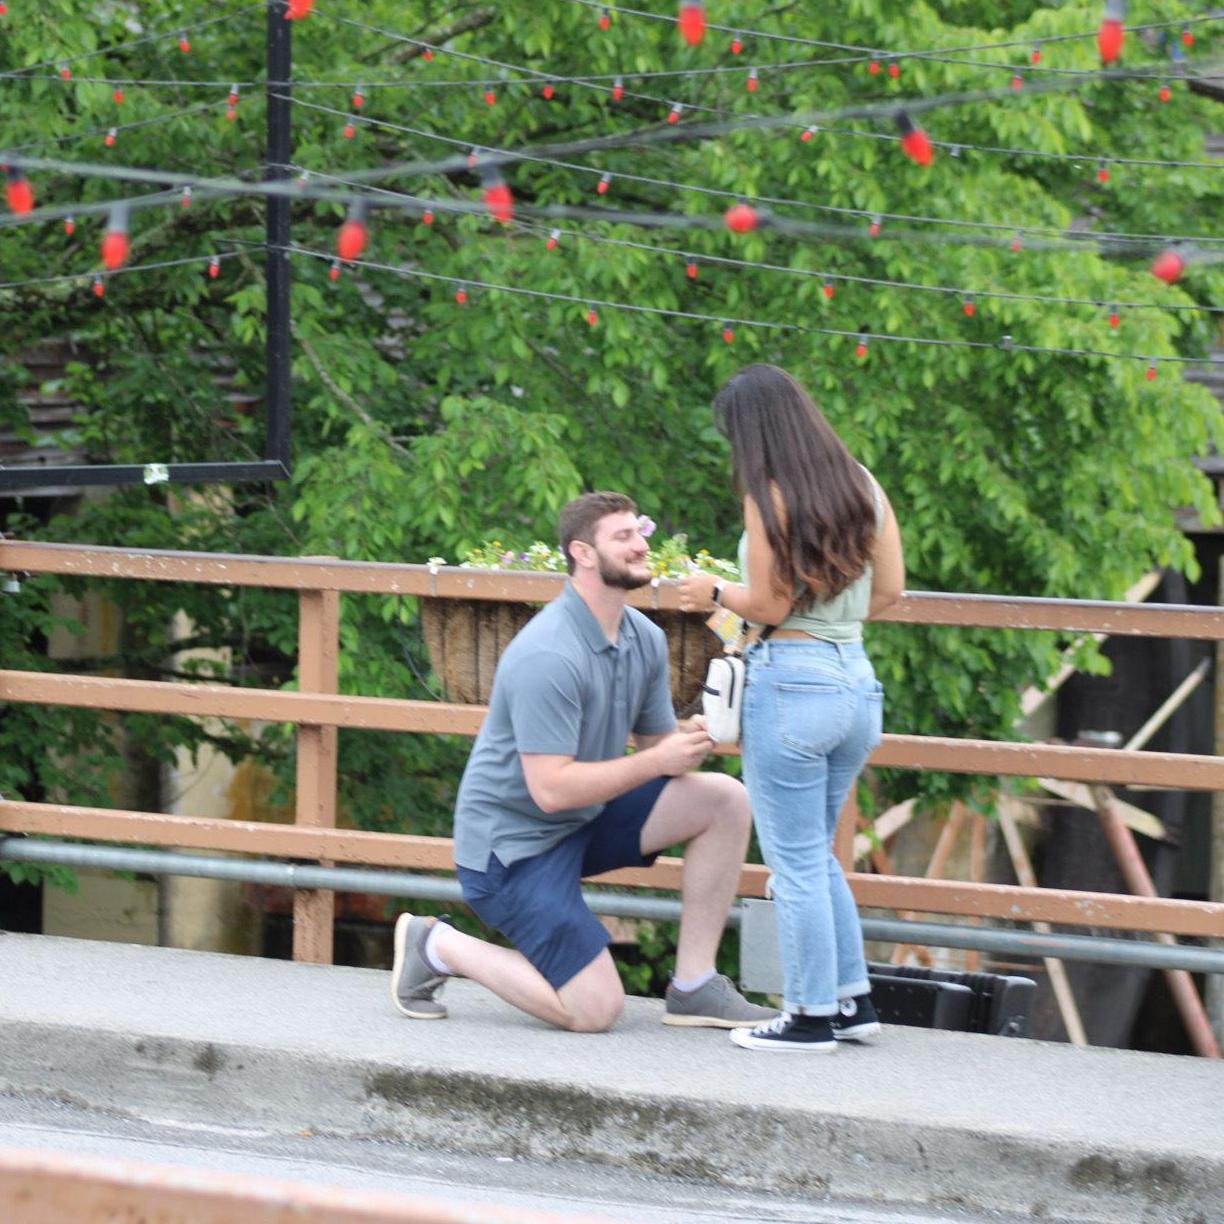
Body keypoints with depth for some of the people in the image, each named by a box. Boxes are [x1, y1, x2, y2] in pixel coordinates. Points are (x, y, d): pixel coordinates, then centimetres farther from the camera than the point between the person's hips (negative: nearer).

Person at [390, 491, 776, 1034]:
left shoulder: (644, 639, 3)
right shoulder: (548, 657, -26)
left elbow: (657, 743, 9)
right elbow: (552, 788, -28)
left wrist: (691, 740, -15)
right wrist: (658, 760, -25)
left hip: (586, 823, 9)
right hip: (512, 841, -9)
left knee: (725, 800, -7)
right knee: (594, 1010, -14)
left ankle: (693, 987, -1)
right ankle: (436, 946, 5)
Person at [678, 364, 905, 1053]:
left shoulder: (770, 495, -11)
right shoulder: (862, 486, 9)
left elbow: (771, 605, -12)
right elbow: (890, 589, 12)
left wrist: (716, 593, 6)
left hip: (791, 680, -7)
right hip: (857, 681, 7)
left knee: (796, 862, 2)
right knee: (816, 855, 21)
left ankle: (813, 1016, 6)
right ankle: (855, 1000, 21)